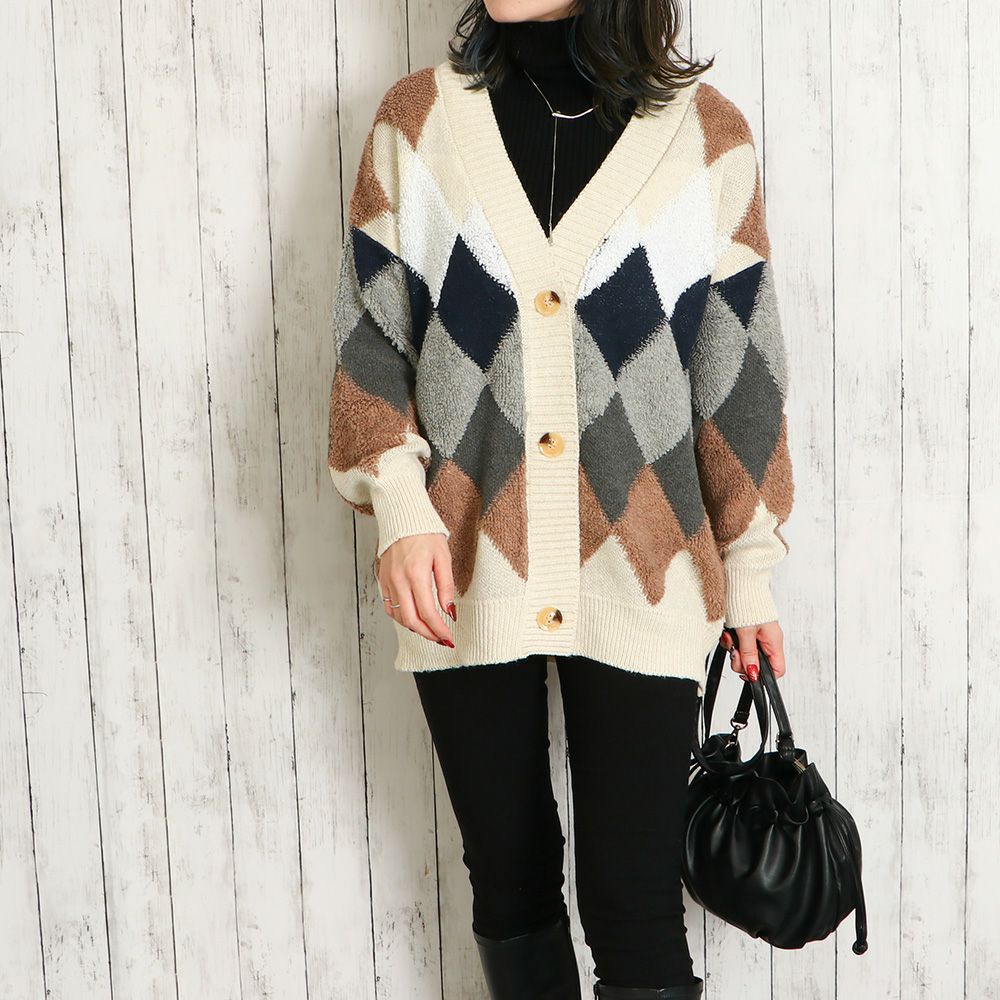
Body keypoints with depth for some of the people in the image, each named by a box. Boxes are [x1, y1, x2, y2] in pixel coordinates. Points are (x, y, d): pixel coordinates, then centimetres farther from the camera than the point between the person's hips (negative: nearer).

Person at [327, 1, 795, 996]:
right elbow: (369, 339, 4)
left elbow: (739, 369, 3)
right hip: (467, 577, 2)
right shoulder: (416, 119, 1)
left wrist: (750, 567, 7)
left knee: (634, 903, 0)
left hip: (640, 579, -1)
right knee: (508, 878, 16)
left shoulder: (705, 135, -2)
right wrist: (399, 504, -10)